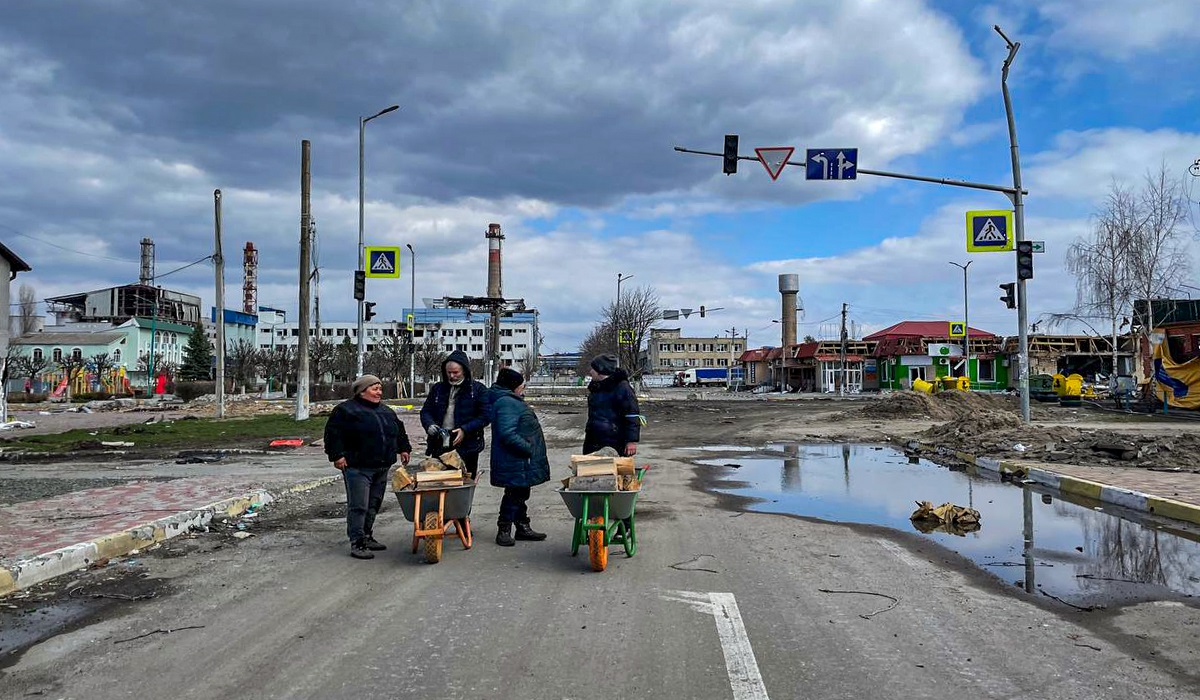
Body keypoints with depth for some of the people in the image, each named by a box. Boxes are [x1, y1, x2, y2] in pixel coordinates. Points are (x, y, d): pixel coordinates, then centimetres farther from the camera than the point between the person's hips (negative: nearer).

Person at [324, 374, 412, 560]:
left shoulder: (386, 411, 18)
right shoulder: (346, 410, -4)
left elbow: (399, 431, 30)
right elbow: (333, 432, -8)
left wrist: (404, 448, 22)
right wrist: (337, 455, -14)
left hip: (382, 467, 7)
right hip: (357, 468, -7)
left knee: (374, 505, 12)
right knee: (358, 506, -8)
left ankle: (367, 537, 24)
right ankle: (357, 543, -3)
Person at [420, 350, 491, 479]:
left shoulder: (478, 389, 0)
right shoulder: (437, 388, 13)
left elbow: (485, 416, -5)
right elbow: (425, 411, 15)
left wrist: (465, 430, -16)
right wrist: (429, 425, -7)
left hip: (466, 447, -3)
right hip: (439, 446, 3)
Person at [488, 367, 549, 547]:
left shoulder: (513, 401, 17)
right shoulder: (506, 403, -19)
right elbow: (507, 434, -28)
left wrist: (529, 448, 17)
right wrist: (528, 448, -23)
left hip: (522, 462, 11)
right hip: (515, 463, -11)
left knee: (520, 494, 17)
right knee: (514, 494, -3)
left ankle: (523, 527, 27)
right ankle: (503, 530, 7)